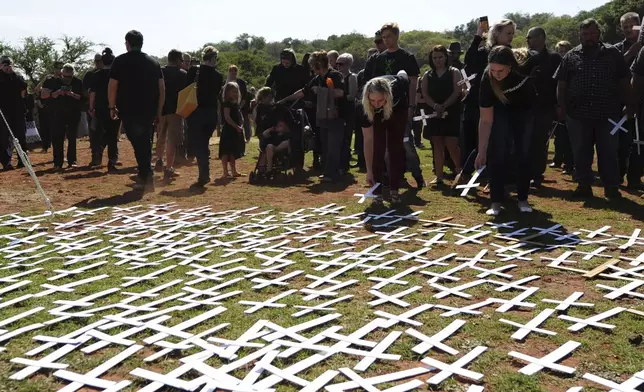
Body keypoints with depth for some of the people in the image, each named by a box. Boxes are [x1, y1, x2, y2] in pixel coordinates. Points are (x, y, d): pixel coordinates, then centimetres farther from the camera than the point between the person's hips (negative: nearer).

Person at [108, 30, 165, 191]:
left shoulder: (120, 61, -1)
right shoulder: (153, 62, 9)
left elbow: (112, 86, -5)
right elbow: (162, 88, 7)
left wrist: (112, 107, 5)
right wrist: (158, 111, 12)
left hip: (129, 111, -3)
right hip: (149, 111, 4)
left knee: (138, 144, 0)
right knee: (146, 143, 13)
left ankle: (146, 177, -7)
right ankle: (144, 177, 15)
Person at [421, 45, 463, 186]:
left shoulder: (454, 73, 3)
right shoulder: (427, 75, 12)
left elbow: (457, 92, -8)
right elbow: (425, 94, 1)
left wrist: (443, 107, -18)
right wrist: (436, 106, -17)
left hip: (451, 114, -3)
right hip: (434, 114, 3)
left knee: (451, 145, -9)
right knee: (437, 145, 4)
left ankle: (460, 172, 10)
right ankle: (439, 176, 7)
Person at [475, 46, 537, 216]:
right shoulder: (487, 79, -34)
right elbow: (486, 119, -28)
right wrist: (481, 151, -27)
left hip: (524, 110, 1)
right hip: (501, 111, -1)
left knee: (524, 154, -3)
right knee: (498, 154, -11)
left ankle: (523, 199, 9)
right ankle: (496, 202, -4)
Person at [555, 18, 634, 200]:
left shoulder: (613, 54, 4)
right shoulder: (571, 57, 4)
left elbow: (624, 81, 7)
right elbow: (561, 84, 4)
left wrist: (629, 105, 3)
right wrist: (562, 107, -3)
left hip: (608, 114, 0)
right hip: (578, 114, 1)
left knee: (609, 152, 5)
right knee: (581, 152, 7)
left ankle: (611, 187, 14)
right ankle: (584, 186, 18)